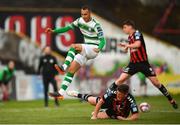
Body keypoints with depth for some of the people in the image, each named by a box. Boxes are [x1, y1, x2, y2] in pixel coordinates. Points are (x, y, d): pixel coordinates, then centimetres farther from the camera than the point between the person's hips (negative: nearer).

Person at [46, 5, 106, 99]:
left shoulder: (95, 25, -15)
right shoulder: (80, 21, 5)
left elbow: (102, 40, -20)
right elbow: (68, 28, 11)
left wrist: (99, 48, -40)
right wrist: (54, 31, 2)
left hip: (93, 50, -7)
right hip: (85, 51, 7)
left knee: (73, 46, -31)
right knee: (71, 69, -6)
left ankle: (63, 67, -45)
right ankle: (61, 93, -10)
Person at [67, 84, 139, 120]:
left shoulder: (130, 101, -44)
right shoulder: (113, 94, -37)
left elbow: (136, 116, -41)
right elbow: (100, 102, -24)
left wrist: (125, 119, -51)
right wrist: (94, 115, -26)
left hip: (119, 115, -2)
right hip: (110, 104, 2)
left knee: (99, 116, -15)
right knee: (90, 100, 17)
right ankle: (78, 95, 49)